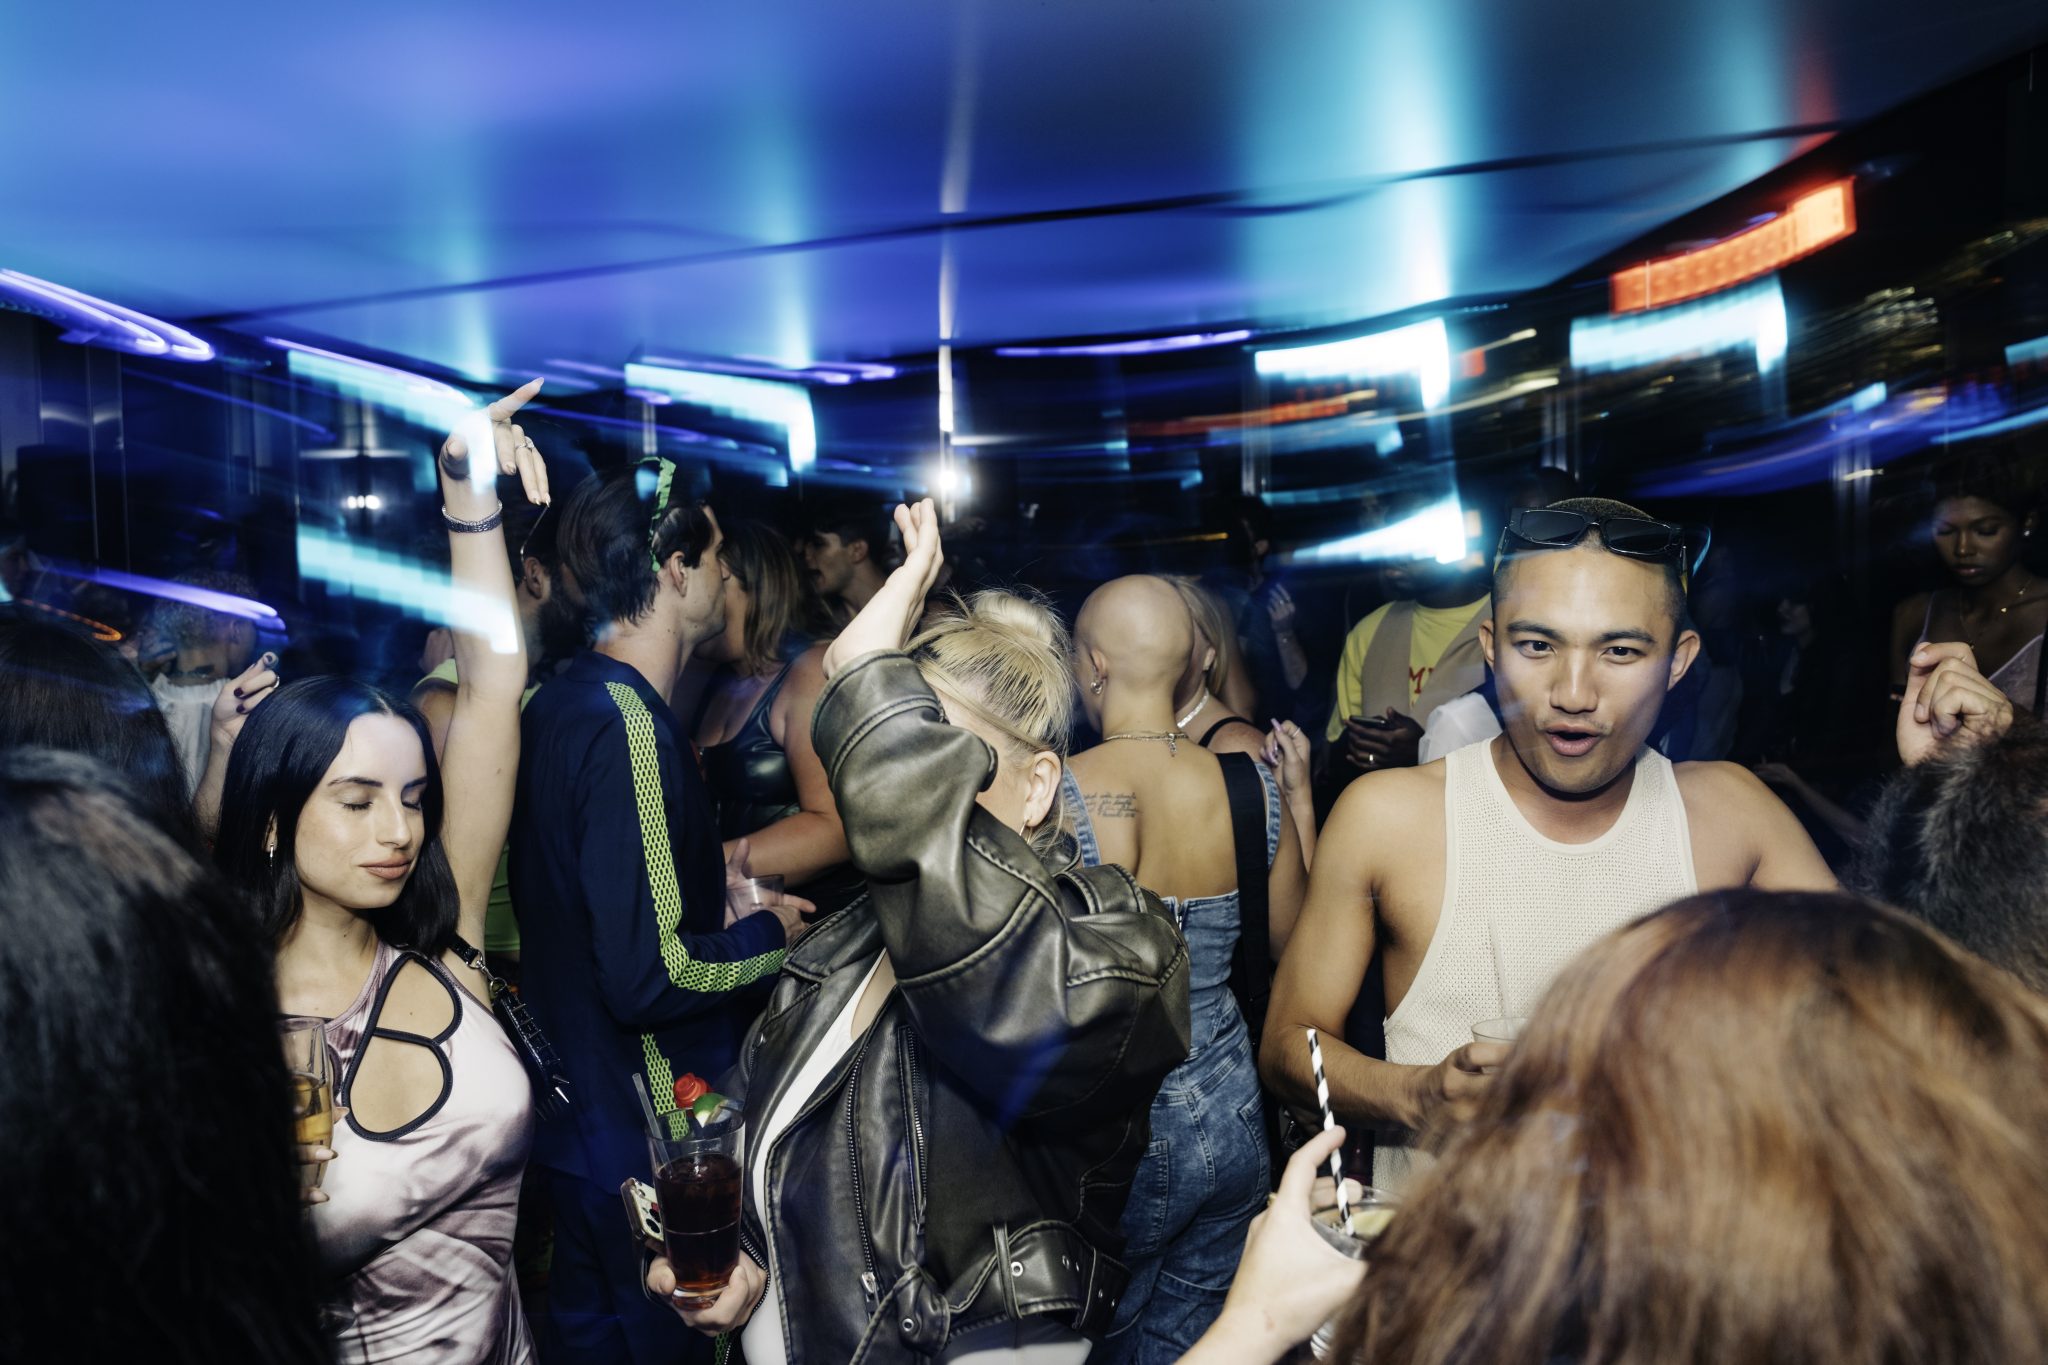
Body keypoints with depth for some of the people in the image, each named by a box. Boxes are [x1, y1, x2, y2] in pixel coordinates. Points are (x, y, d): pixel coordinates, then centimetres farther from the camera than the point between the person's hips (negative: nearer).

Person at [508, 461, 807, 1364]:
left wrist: (718, 887, 8)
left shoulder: (560, 703, 5)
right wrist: (769, 936, -13)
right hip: (635, 1136, -9)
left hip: (570, 1110, 9)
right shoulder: (628, 725, -25)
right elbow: (650, 976, -29)